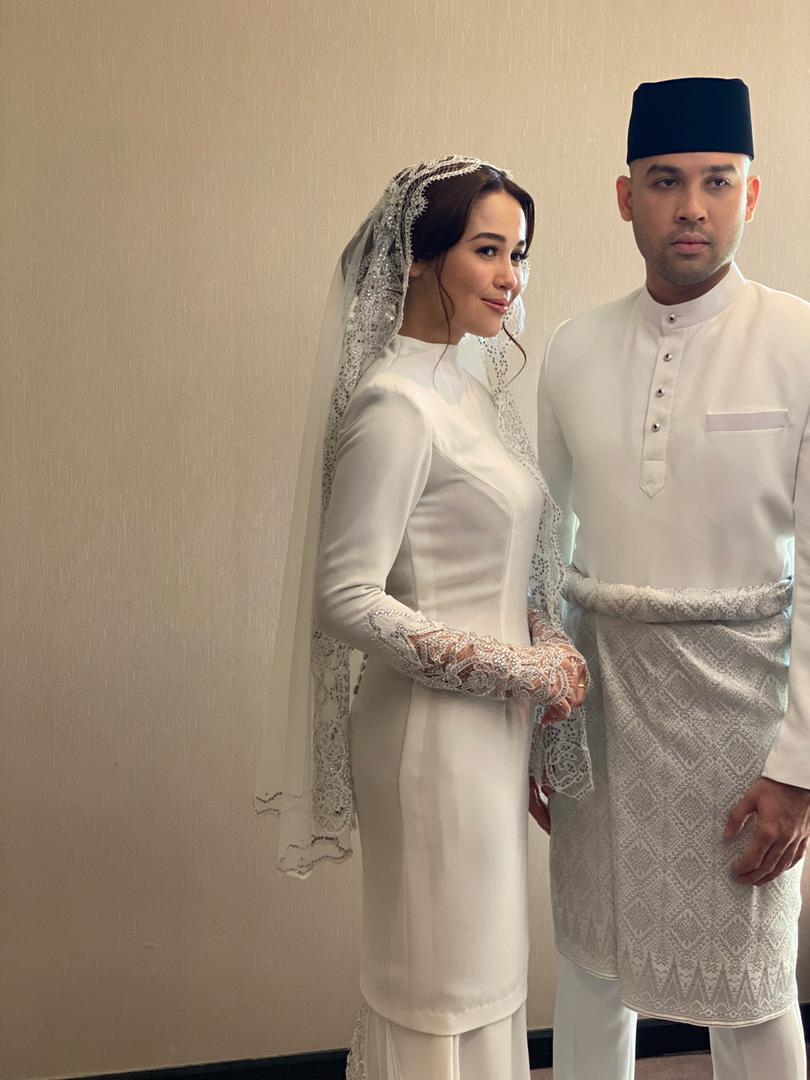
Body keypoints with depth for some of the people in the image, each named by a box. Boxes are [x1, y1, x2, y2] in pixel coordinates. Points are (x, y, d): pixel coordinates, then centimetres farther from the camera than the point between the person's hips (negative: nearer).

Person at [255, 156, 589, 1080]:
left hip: (490, 729, 9)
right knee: (446, 1000, 9)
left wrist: (546, 650, -2)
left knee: (478, 969, 22)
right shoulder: (394, 404, -19)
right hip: (436, 736, -8)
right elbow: (346, 599, -23)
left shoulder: (462, 387, 8)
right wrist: (525, 669, -17)